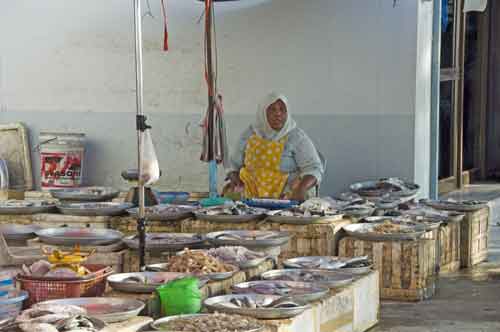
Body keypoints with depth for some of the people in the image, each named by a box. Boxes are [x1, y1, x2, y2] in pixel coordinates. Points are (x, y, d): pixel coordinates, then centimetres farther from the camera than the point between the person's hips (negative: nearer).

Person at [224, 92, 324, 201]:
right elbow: (236, 166, 21)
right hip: (253, 201, 4)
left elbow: (314, 168, -5)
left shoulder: (297, 137, -1)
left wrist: (302, 188, -24)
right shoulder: (249, 134, 10)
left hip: (289, 200, -4)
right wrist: (235, 181, -1)